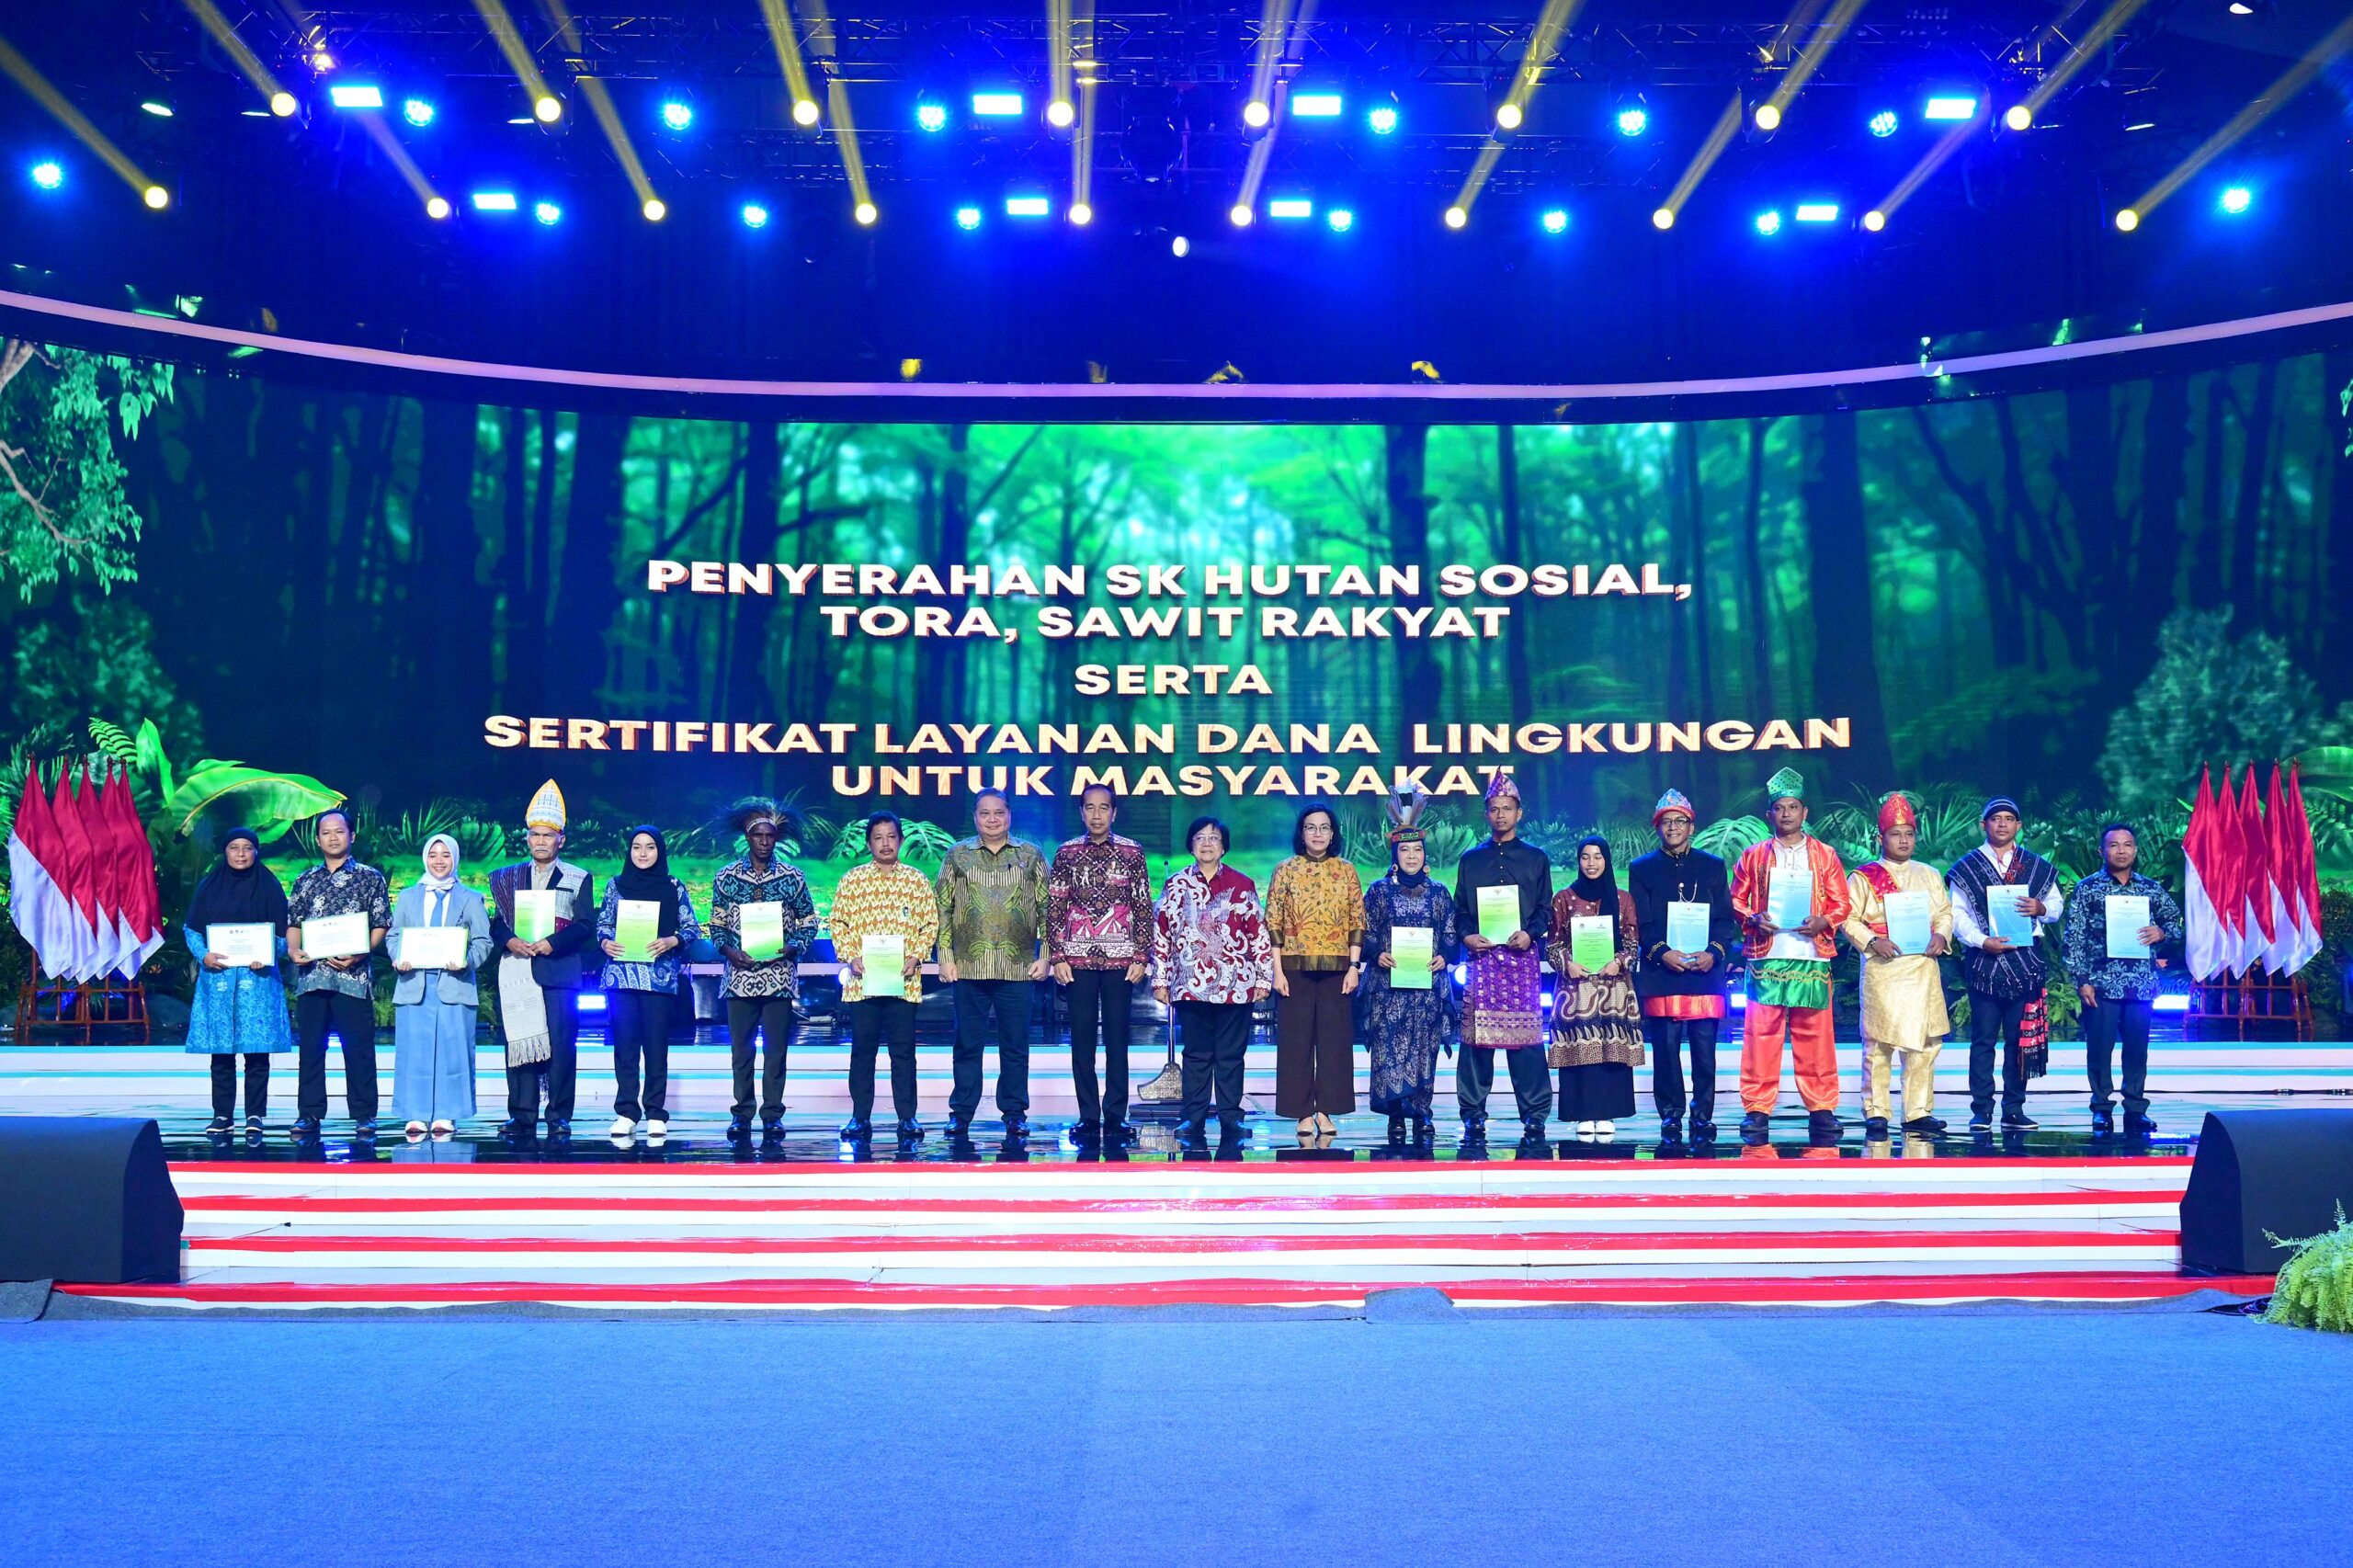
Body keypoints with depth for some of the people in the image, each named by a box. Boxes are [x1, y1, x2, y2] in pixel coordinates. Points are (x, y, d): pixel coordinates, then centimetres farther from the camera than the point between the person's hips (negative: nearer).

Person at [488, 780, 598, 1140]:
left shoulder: (578, 878, 9)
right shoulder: (507, 877, 16)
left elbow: (585, 925, 0)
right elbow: (496, 924, 9)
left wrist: (551, 944, -14)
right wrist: (511, 942, -12)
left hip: (559, 972, -2)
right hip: (517, 972, 2)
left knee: (561, 1045, -4)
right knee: (518, 1043, 0)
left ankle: (559, 1118, 0)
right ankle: (522, 1116, 4)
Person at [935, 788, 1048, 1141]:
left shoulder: (1030, 856, 7)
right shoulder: (958, 856, 7)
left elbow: (1047, 909, 7)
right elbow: (944, 909, 6)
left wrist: (1044, 955, 0)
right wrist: (945, 957, -1)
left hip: (1017, 967, 0)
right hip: (969, 966, 0)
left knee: (1015, 1045, 4)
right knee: (967, 1043, 5)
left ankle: (1015, 1113, 11)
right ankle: (960, 1113, 12)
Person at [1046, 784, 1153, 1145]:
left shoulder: (1131, 853, 5)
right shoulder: (1067, 853, 6)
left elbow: (1144, 908, 5)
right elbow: (1054, 908, 5)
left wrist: (1141, 956, -2)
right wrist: (1057, 957, -1)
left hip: (1120, 957, 0)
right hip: (1078, 959, 1)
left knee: (1117, 1037, 1)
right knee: (1082, 1036, 1)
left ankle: (1115, 1116, 5)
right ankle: (1088, 1116, 6)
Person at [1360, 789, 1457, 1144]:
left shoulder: (1438, 894, 10)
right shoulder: (1379, 891, 5)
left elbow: (1451, 935, 12)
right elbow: (1364, 935, 5)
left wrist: (1443, 956, -7)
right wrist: (1378, 955, -13)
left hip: (1429, 985, 1)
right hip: (1388, 984, -1)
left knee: (1424, 1049, 0)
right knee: (1390, 1048, -6)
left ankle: (1420, 1115, 6)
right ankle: (1396, 1116, 0)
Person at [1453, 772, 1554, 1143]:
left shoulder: (1536, 859, 13)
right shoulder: (1471, 859, 16)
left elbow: (1545, 909, 9)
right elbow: (1460, 909, 13)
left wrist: (1530, 933, -10)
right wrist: (1467, 935, -6)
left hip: (1522, 956, -1)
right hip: (1481, 955, 1)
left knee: (1525, 1034, -5)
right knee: (1476, 1033, -4)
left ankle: (1534, 1116, -1)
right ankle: (1473, 1116, 0)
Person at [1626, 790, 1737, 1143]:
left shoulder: (1712, 866, 15)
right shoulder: (1642, 869, 12)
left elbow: (1726, 919, 10)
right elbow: (1640, 922, 5)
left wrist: (1713, 952, -7)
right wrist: (1661, 952, -11)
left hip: (1706, 970, 1)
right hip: (1661, 971, -1)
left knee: (1704, 1049, -2)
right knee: (1665, 1049, -3)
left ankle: (1703, 1117, 5)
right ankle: (1670, 1117, 4)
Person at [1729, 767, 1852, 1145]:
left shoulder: (1825, 855, 11)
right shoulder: (1754, 855, 11)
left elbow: (1841, 905, 10)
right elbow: (1736, 901, 12)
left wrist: (1822, 922, -10)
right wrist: (1753, 919, -8)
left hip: (1812, 958, 0)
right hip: (1766, 958, 0)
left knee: (1815, 1037, 0)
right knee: (1761, 1036, -4)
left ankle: (1821, 1111, 7)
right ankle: (1757, 1111, 0)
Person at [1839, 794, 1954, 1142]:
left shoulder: (1929, 876, 16)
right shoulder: (1863, 877, 3)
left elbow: (1945, 912, 17)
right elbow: (1848, 917, -1)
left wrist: (1941, 935, -3)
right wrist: (1872, 941, -15)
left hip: (1923, 967, 4)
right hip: (1883, 970, -4)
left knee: (1924, 1043, 3)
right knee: (1878, 1044, -3)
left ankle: (1919, 1113, 9)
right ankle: (1875, 1114, 2)